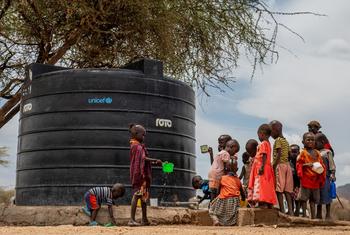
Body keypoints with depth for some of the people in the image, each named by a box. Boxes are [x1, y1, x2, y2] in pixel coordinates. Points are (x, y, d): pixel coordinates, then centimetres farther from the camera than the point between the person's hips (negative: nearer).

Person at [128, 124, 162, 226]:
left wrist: (154, 163, 13)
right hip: (139, 174, -10)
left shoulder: (139, 146, 20)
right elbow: (144, 158, -21)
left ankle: (144, 219, 18)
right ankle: (132, 219, -18)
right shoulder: (137, 146, -10)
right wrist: (156, 160, -12)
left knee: (144, 196, 12)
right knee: (137, 195, -14)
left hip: (143, 175, 10)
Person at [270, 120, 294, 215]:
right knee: (287, 189, 6)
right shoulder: (286, 141, 18)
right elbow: (289, 155, 15)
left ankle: (282, 210, -10)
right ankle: (290, 210, 2)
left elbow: (279, 154, -16)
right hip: (287, 165, 8)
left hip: (279, 165, -8)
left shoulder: (278, 140, -6)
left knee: (279, 189, -7)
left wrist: (273, 166, -17)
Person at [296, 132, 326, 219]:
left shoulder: (317, 153, 11)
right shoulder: (303, 153, -3)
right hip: (306, 179, -5)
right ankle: (304, 215, 4)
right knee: (304, 198, -2)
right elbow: (299, 164, -7)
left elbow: (321, 164, 12)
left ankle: (313, 216, 14)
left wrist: (321, 169, -6)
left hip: (315, 179, 5)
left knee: (313, 199, 10)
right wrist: (307, 165, -20)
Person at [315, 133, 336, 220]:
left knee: (326, 195, -1)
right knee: (318, 196, 10)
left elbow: (331, 164, -5)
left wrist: (332, 174, -13)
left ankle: (328, 214, 7)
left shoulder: (327, 152, -3)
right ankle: (319, 214, 18)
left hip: (325, 176, -5)